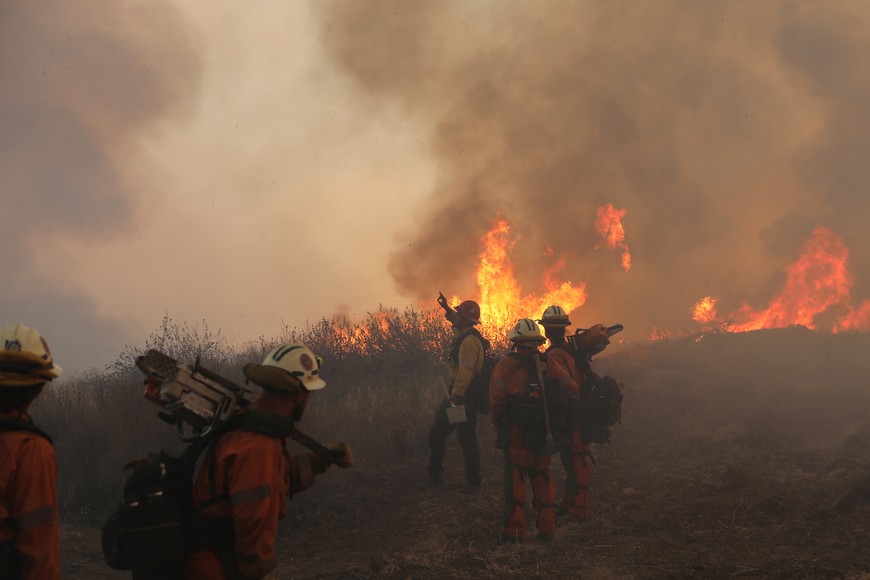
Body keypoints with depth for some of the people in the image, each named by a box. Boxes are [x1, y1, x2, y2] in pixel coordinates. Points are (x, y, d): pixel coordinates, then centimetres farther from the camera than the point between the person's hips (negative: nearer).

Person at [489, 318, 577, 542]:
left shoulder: (505, 366, -6)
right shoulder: (550, 365, 4)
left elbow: (496, 402, -9)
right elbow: (571, 389, 0)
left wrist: (499, 428, 5)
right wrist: (556, 419, 13)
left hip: (517, 433, -3)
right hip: (545, 434, 3)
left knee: (515, 479, 3)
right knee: (542, 477, 15)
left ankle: (514, 530, 1)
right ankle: (547, 528, 15)